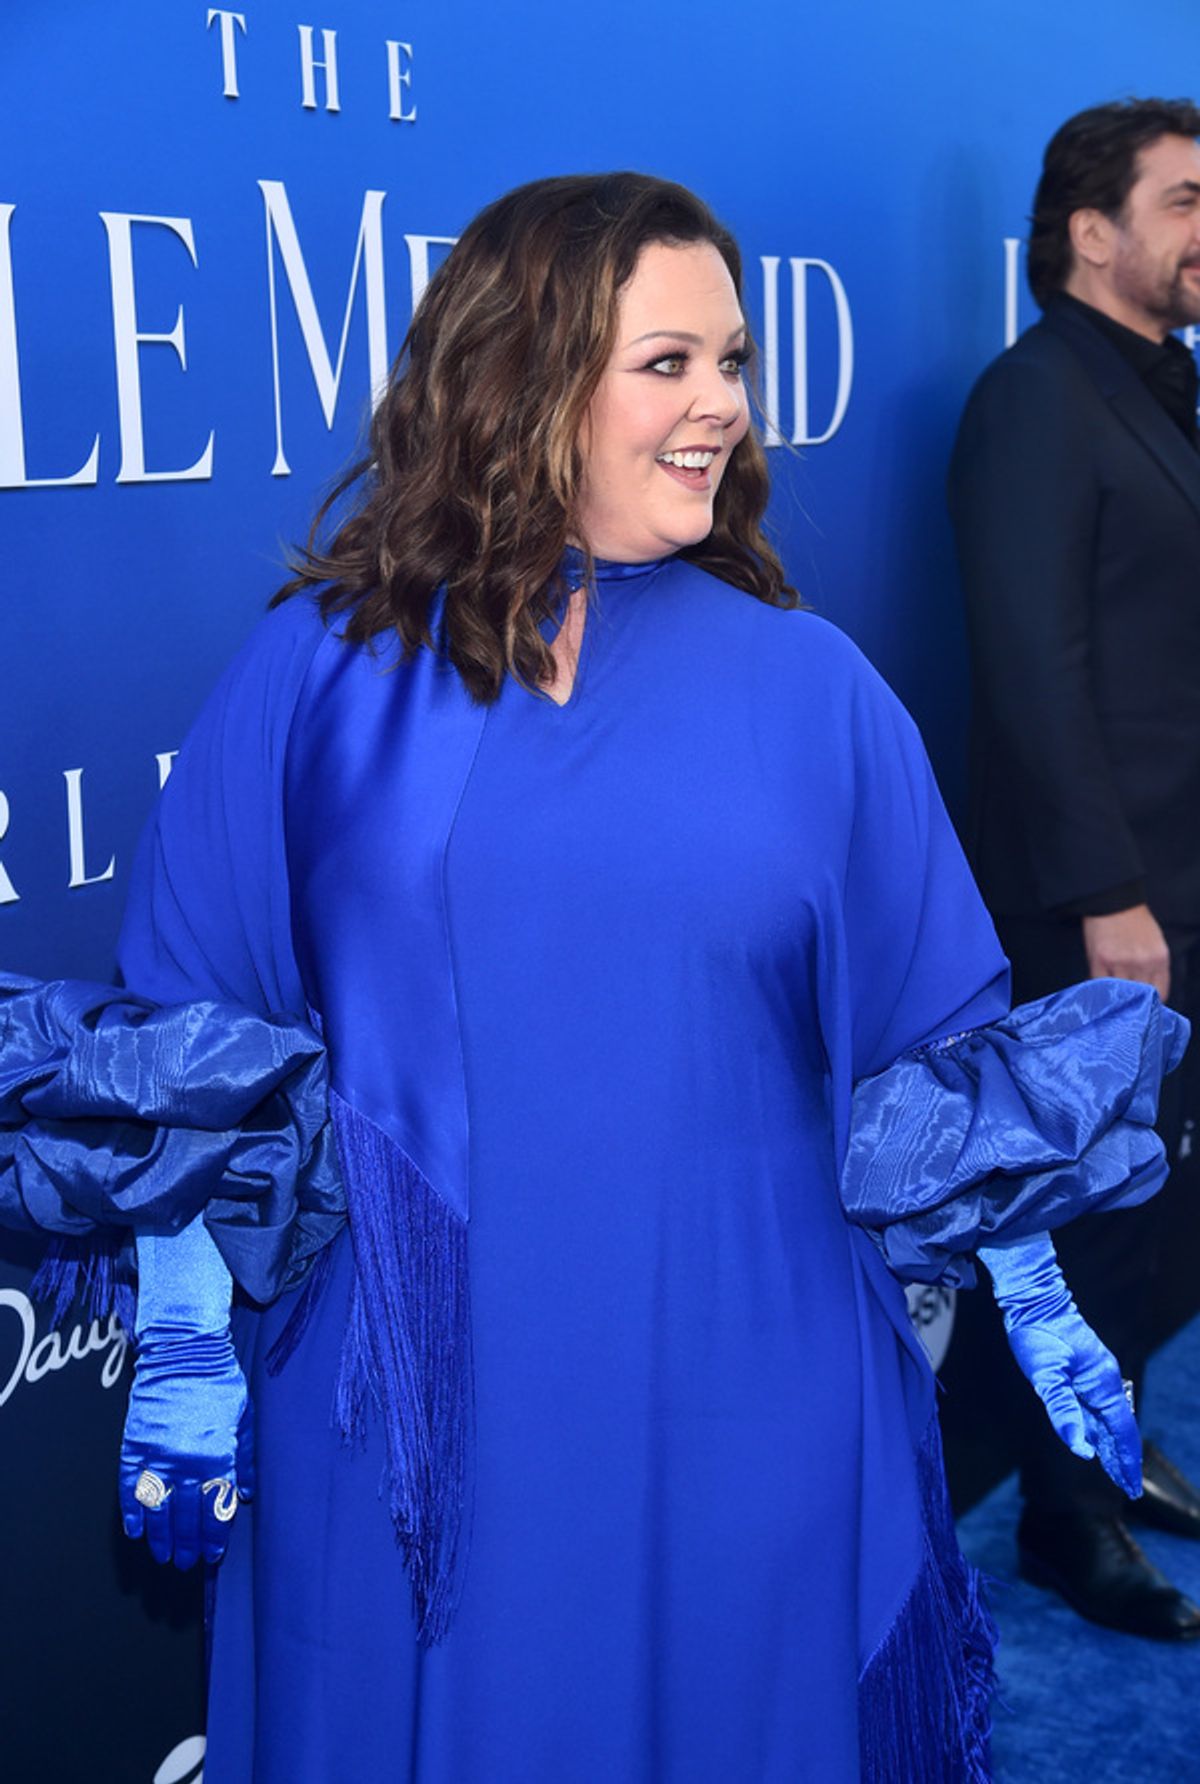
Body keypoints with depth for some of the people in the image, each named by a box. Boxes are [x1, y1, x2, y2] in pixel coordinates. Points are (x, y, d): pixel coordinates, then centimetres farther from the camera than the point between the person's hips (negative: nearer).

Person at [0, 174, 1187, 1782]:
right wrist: (181, 1346, -5)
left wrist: (1039, 1306, 4)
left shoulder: (811, 690, 1)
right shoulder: (327, 671, -4)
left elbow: (937, 1038, 5)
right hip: (407, 1412, -1)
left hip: (744, 1418, 2)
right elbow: (188, 1054, -2)